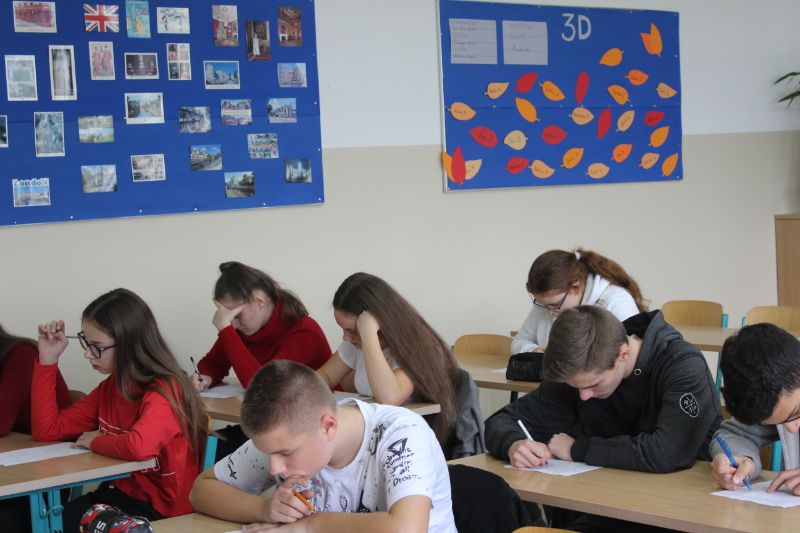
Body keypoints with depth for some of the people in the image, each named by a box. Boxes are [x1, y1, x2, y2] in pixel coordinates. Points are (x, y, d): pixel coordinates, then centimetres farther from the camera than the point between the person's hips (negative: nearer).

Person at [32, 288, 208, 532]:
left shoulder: (163, 391, -19)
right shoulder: (110, 386, 5)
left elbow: (139, 446, -39)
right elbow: (47, 429, 7)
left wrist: (95, 442, -17)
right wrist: (47, 359, 0)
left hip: (161, 510, -7)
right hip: (120, 493, 7)